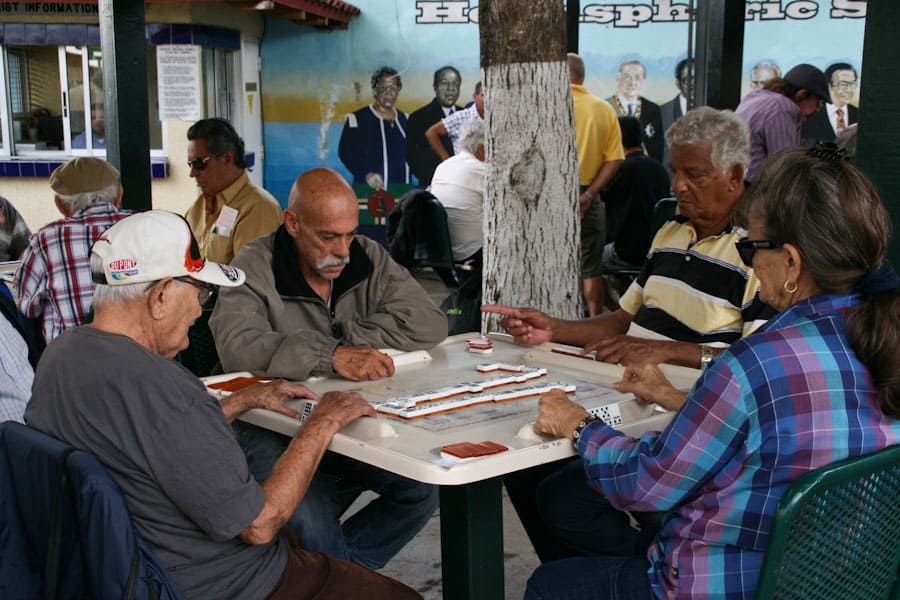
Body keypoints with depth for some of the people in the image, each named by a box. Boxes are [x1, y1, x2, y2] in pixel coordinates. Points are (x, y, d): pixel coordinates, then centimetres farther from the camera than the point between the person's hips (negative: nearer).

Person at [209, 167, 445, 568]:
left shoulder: (368, 258, 4)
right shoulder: (254, 268, -9)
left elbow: (429, 324, -7)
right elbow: (237, 345, -28)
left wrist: (347, 335, -14)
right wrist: (332, 356, -36)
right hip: (274, 426, -4)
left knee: (422, 489, -16)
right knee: (310, 518, -29)